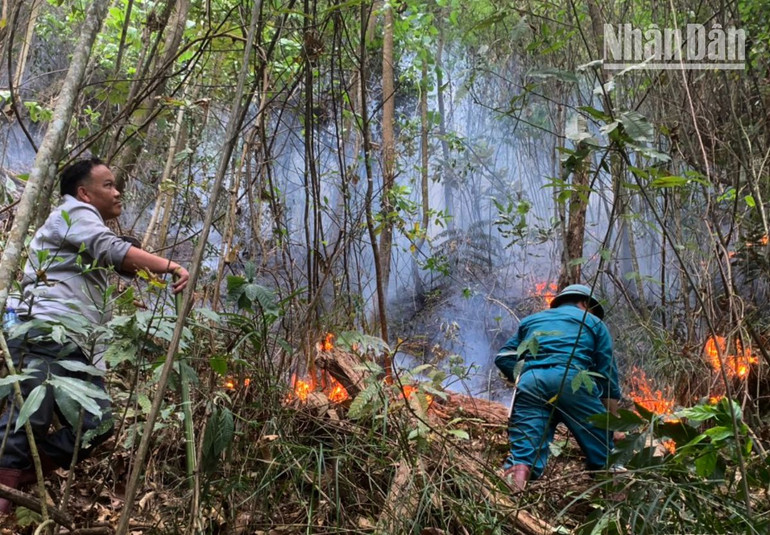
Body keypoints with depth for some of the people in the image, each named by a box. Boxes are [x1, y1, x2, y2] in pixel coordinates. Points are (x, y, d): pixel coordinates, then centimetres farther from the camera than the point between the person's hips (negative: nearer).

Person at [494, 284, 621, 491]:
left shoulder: (530, 320, 35)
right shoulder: (594, 321, 27)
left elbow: (503, 358, 22)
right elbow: (609, 375, 17)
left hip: (529, 382, 2)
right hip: (571, 380, -2)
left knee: (524, 450, -8)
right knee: (603, 450, 1)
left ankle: (517, 470, -38)